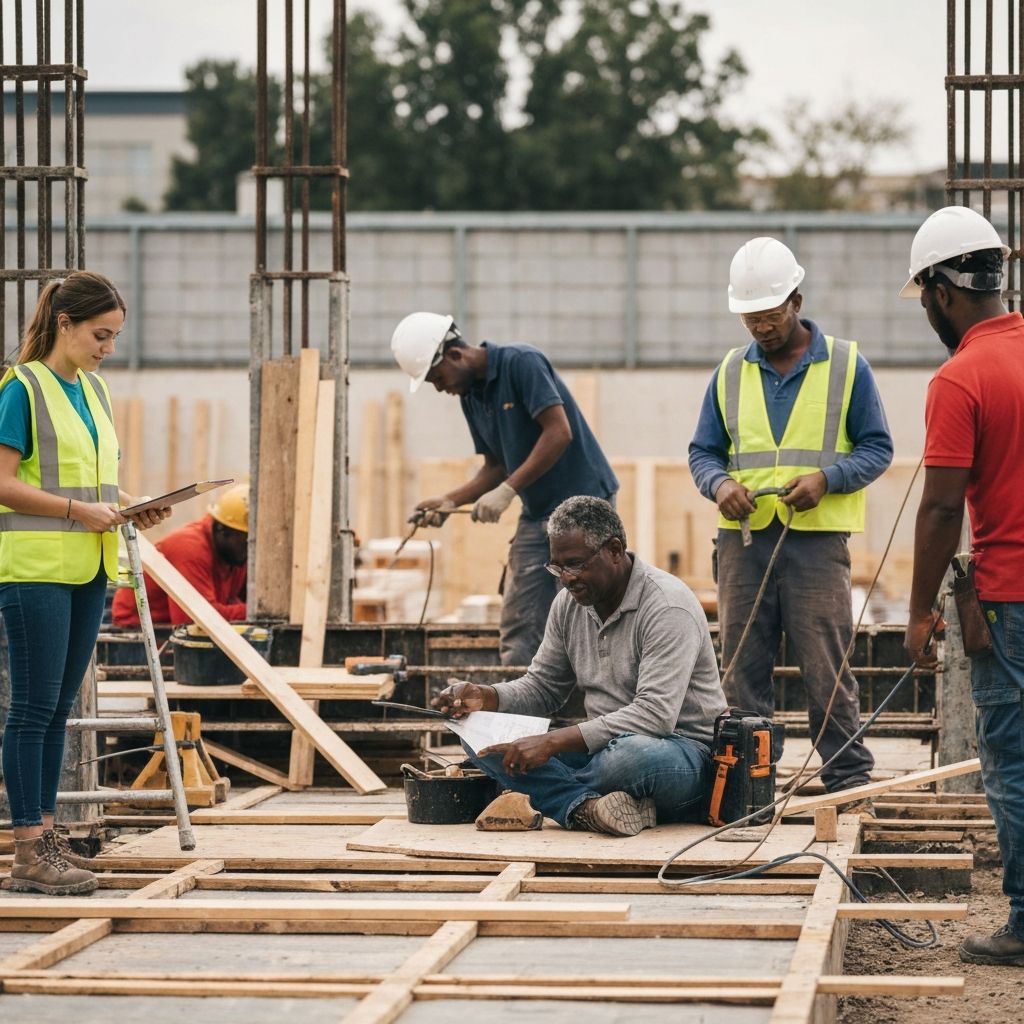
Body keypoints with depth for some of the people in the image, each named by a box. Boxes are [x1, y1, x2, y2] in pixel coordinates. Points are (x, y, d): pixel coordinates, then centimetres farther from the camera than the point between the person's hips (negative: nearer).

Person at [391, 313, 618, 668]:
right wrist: (451, 500, 1)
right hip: (537, 514, 8)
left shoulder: (521, 363, -15)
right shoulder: (471, 397, 10)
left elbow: (559, 432, -22)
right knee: (518, 629, 3)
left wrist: (506, 491, -22)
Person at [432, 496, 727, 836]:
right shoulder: (569, 602, 6)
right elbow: (542, 687, 17)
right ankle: (586, 806, -32)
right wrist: (487, 698, -7)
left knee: (632, 757, -43)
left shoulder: (668, 606, -18)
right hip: (606, 745, 7)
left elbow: (655, 716, -27)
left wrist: (552, 742, -31)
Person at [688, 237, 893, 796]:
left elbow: (877, 448, 3)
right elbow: (703, 451, 15)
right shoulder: (731, 372, 11)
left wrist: (825, 479, -14)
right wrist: (720, 484, -8)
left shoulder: (846, 365, 3)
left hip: (817, 540, -3)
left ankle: (849, 777, 4)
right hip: (744, 539, 3)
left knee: (826, 667, -5)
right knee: (742, 667, 5)